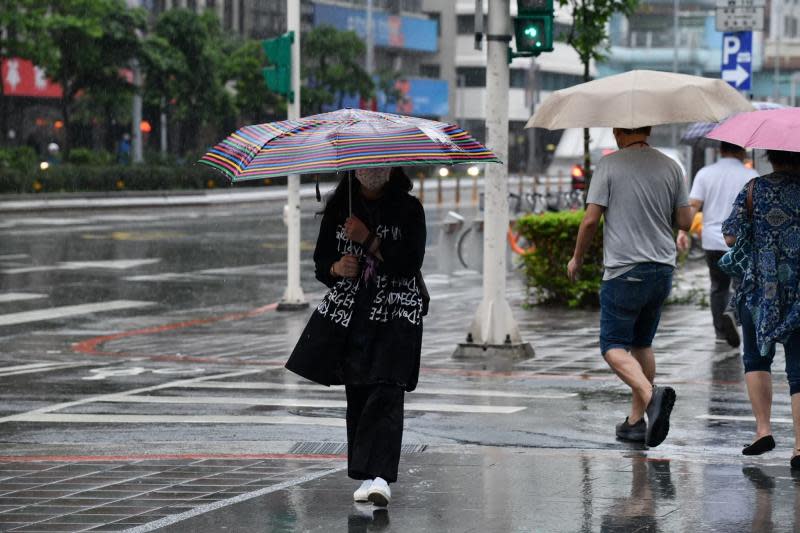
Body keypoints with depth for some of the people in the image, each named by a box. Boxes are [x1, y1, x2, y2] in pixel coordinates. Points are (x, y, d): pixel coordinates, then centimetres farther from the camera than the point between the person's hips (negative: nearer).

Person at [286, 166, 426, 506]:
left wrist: (369, 240, -17)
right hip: (348, 312, 3)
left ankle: (380, 477, -23)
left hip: (396, 313, -3)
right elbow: (321, 260, 12)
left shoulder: (408, 209, 1)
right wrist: (336, 268, -11)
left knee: (386, 392, -15)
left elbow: (412, 262, -10)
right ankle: (366, 477, 7)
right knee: (357, 395, 2)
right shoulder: (338, 207, 9)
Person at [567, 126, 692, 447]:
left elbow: (591, 220, -9)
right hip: (662, 268, 5)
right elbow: (685, 222, 5)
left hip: (624, 270, -5)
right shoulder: (671, 167, 4)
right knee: (642, 344, 17)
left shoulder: (609, 166, -8)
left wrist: (577, 257, 6)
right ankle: (636, 421, 17)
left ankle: (651, 395, -26)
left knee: (614, 346, -1)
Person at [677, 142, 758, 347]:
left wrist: (683, 231, -5)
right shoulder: (751, 176, -2)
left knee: (719, 286, 15)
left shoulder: (705, 173, 3)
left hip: (713, 241, 3)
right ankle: (733, 314, -21)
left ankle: (721, 331, 16)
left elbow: (693, 204, -5)